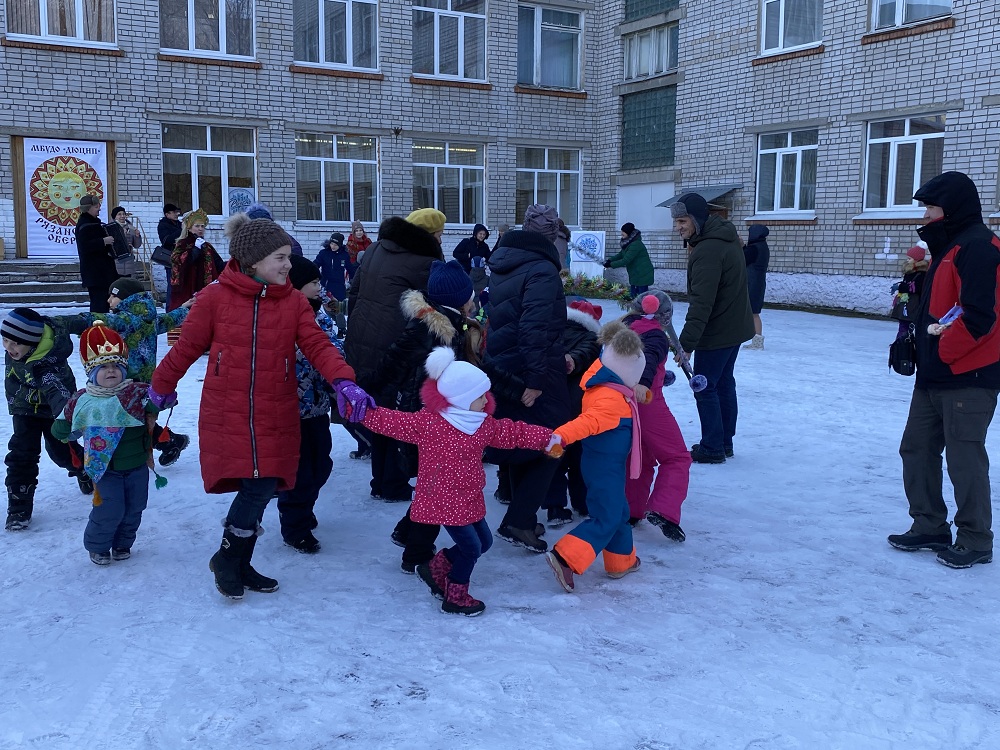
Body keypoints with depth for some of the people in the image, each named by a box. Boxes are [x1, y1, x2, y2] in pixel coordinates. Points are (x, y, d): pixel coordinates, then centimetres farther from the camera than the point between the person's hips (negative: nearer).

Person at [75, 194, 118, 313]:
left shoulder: (95, 222, 18)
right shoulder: (83, 225, -13)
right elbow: (85, 246, -25)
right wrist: (103, 241, -28)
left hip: (103, 270, 10)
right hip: (93, 271, -10)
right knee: (99, 303, -13)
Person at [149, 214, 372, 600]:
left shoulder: (293, 301, 1)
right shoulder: (215, 297, -6)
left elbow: (317, 346, -7)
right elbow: (187, 347, 4)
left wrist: (343, 381, -24)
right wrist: (162, 386, 16)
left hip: (276, 417, 3)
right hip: (227, 416, -3)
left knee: (262, 488, 5)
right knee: (258, 488, -9)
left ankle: (240, 565, 30)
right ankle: (226, 559, 19)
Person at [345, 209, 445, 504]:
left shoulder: (375, 249, 13)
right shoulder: (425, 262, -10)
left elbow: (354, 293, 18)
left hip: (360, 344, 8)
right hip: (392, 350, -8)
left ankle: (381, 481, 27)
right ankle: (394, 486, 15)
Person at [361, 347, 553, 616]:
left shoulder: (484, 424, 2)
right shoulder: (427, 422, -18)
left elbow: (513, 433, 9)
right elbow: (391, 422, -18)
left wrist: (547, 438, 6)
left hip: (469, 500, 8)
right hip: (443, 501, -8)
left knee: (484, 541, 15)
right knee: (471, 547, -5)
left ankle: (436, 569, 31)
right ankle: (455, 597, 18)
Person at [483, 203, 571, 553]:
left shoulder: (500, 265, 11)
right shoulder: (542, 270, -16)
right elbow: (536, 326, -26)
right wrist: (536, 378, -24)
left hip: (501, 370, 8)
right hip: (534, 376, -8)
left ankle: (523, 518, 28)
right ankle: (518, 522, -1)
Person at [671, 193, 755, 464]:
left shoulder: (707, 251, -26)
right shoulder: (726, 236, 6)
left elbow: (701, 303, -30)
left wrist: (686, 343, -30)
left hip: (716, 332, -10)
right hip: (735, 327, 10)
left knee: (705, 388, 0)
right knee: (724, 382, 17)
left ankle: (712, 449, 7)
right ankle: (725, 442, 27)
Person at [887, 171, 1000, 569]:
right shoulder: (947, 247, 17)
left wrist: (941, 349, -13)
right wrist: (919, 346, 8)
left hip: (967, 378, -10)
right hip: (933, 376, 10)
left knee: (965, 460, -1)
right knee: (916, 450, 12)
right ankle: (930, 528, 24)